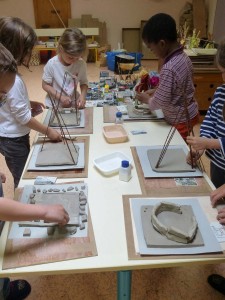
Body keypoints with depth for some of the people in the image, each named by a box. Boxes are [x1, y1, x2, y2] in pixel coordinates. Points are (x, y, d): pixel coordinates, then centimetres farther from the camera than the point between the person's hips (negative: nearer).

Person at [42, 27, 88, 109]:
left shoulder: (81, 64, -12)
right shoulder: (52, 64, -18)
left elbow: (83, 82, 1)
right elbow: (45, 85, -10)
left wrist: (83, 95, -19)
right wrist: (60, 97, -21)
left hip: (74, 105, 2)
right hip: (54, 105, -2)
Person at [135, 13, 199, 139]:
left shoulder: (168, 69, -30)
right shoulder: (183, 57, -2)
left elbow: (160, 103, -26)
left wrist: (147, 98, -7)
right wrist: (153, 92, 6)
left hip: (180, 121, -8)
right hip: (190, 114, 8)